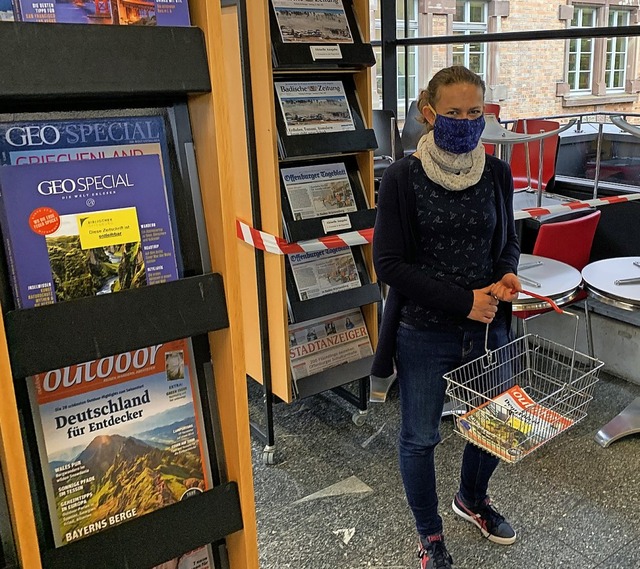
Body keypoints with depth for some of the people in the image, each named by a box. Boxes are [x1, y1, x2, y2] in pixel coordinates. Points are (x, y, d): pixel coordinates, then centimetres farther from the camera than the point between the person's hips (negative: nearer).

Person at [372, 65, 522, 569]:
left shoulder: (496, 174, 0)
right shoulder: (404, 177, -13)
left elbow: (508, 241, 12)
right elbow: (389, 263, -16)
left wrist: (507, 275, -11)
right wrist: (464, 301, -19)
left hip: (486, 328, 4)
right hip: (424, 334, -4)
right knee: (421, 437, 11)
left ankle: (472, 499, 52)